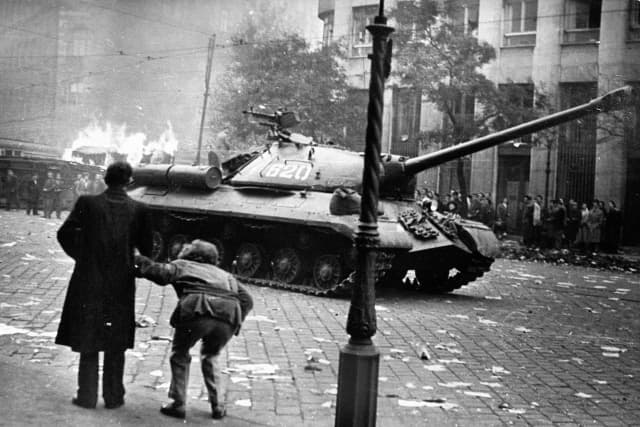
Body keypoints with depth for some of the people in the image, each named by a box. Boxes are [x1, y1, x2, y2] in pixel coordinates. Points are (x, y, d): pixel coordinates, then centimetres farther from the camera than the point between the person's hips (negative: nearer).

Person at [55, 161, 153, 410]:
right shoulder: (137, 210, -5)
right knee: (115, 344, 12)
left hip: (89, 281, 0)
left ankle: (87, 396, 16)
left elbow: (64, 234, -2)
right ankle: (113, 396, 18)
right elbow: (146, 247, -1)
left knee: (88, 342, 12)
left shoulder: (88, 203, -6)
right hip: (121, 285, 0)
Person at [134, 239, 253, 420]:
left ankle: (178, 404, 20)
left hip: (198, 310, -4)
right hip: (229, 314, 4)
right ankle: (217, 406, 26)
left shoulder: (181, 265, 27)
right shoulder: (225, 274, 37)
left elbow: (161, 272, 6)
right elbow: (247, 299, 25)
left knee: (180, 354, 23)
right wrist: (235, 324, 26)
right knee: (210, 357, 30)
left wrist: (140, 261, 21)